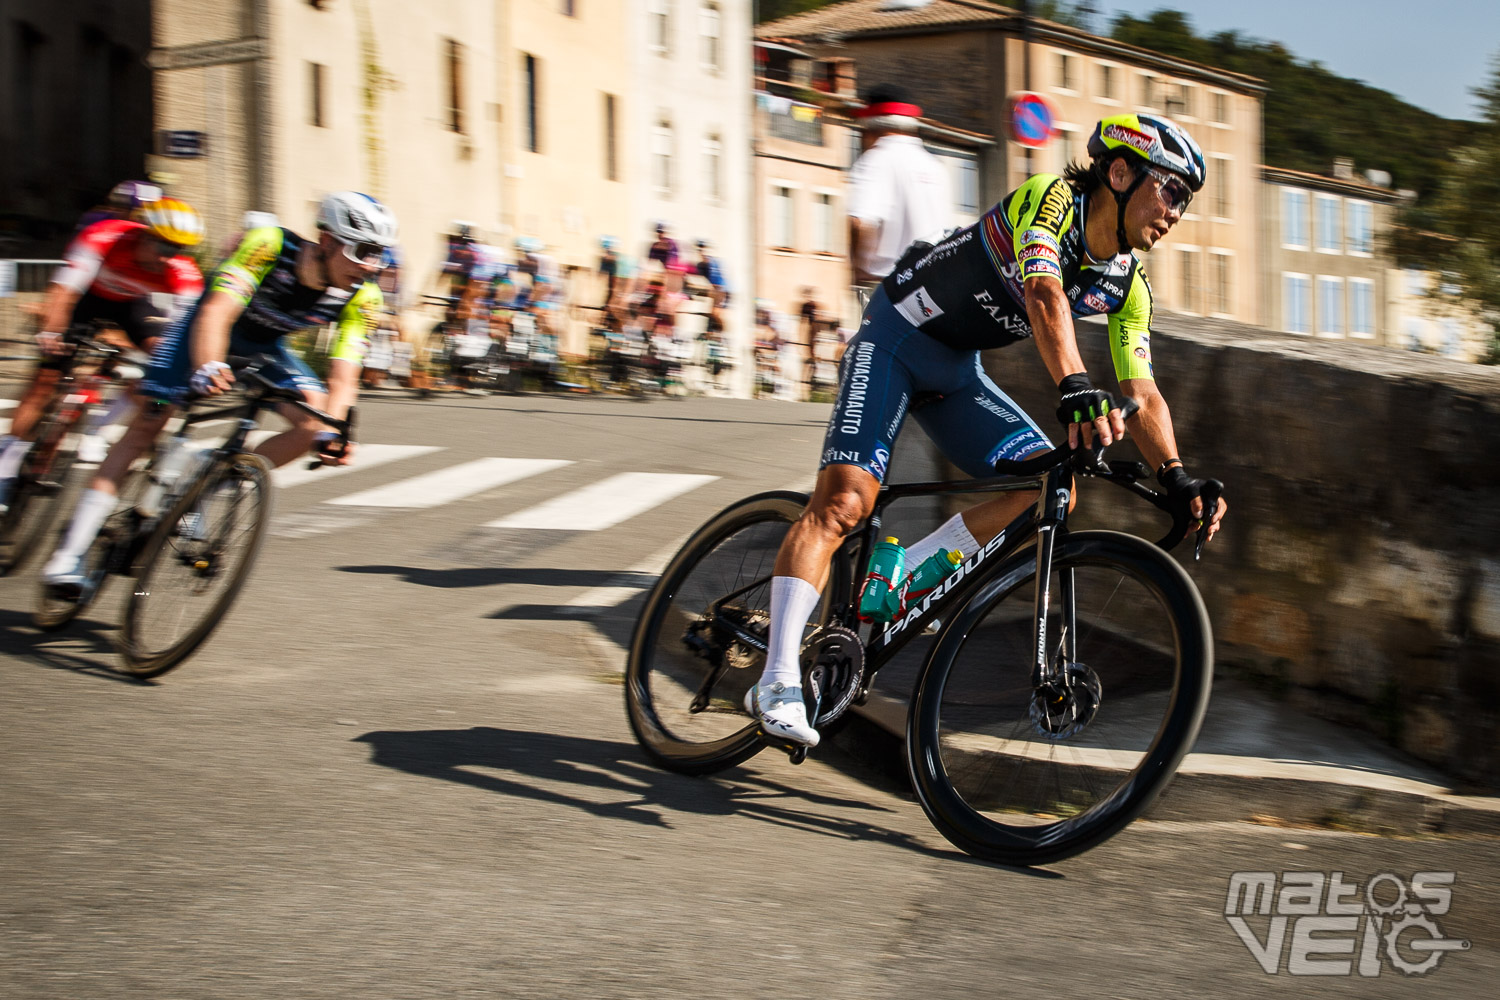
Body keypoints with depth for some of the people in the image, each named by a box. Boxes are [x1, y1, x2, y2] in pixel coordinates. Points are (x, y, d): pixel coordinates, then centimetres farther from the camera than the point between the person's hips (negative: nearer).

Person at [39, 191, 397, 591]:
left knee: (315, 421, -18)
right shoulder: (269, 245, -34)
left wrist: (332, 432, -44)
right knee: (145, 427, -13)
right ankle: (70, 552, -12)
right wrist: (207, 368, -61)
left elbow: (343, 377, -25)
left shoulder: (362, 297, -23)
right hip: (207, 329, -4)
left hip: (265, 346, 4)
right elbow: (217, 312, -43)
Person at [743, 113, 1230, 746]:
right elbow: (1044, 294, -40)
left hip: (957, 372, 8)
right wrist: (1077, 389, -56)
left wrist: (1176, 478, -17)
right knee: (844, 501, -22)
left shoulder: (1128, 286, 0)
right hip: (896, 341, -7)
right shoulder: (1050, 198, -22)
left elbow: (1142, 393, -2)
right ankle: (778, 682, -23)